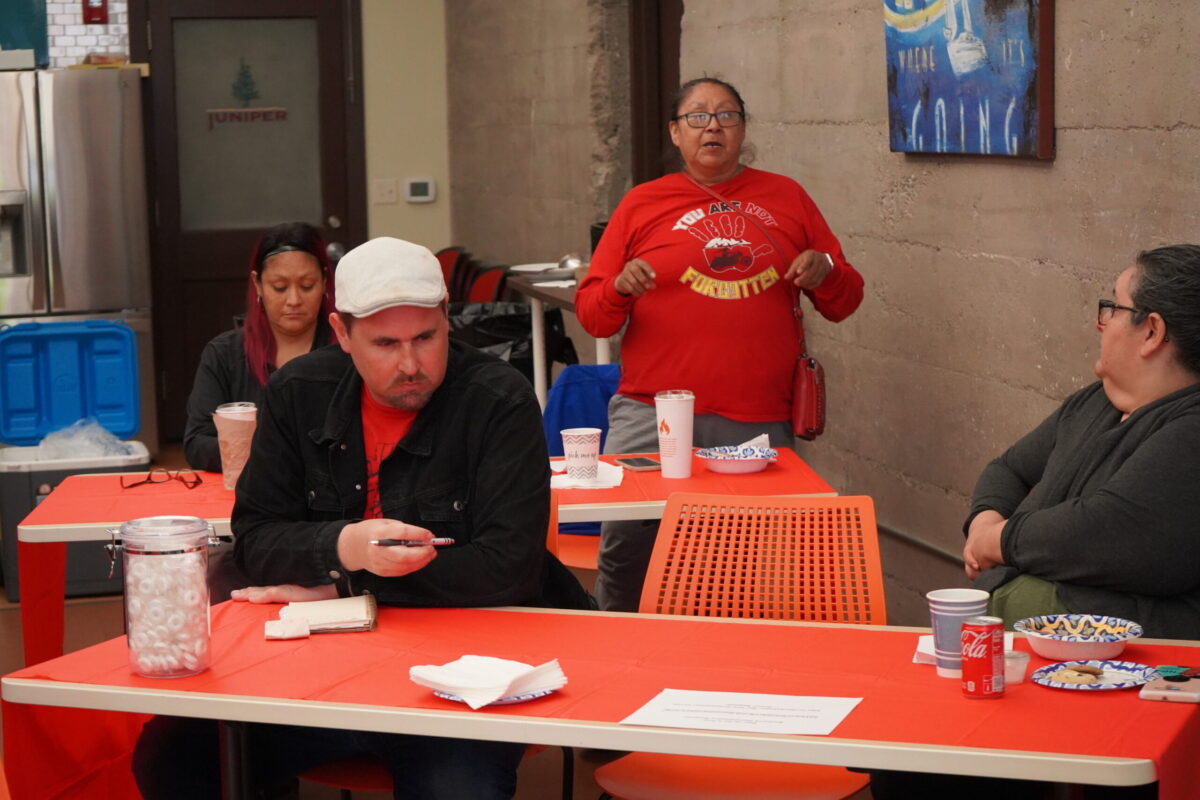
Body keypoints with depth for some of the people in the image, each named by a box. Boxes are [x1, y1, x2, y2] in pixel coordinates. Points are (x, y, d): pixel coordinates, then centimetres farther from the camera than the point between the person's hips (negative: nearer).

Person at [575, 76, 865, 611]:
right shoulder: (642, 204, 12)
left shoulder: (787, 198, 16)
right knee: (625, 541, -14)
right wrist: (620, 287, -9)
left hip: (759, 421, 1)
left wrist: (826, 270, -2)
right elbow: (591, 315, 12)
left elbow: (843, 302, 20)